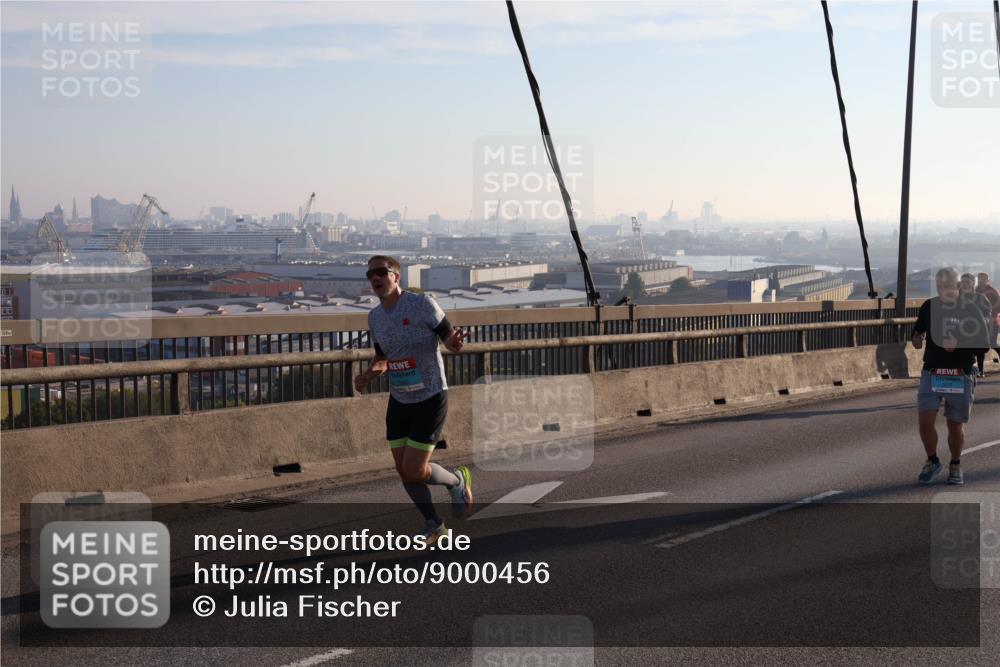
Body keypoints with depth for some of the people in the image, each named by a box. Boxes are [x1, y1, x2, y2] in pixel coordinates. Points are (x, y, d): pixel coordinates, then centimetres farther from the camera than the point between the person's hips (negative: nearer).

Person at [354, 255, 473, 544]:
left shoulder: (422, 304, -18)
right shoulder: (375, 316, 1)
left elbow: (450, 340, -12)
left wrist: (455, 341, -37)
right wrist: (368, 376, -7)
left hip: (430, 400, -6)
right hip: (399, 401, 6)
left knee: (414, 471, -9)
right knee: (403, 470, 7)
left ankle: (457, 481, 23)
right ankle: (433, 524, 30)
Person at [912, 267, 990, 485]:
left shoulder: (971, 310, -4)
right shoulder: (928, 307, 3)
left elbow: (982, 344, -3)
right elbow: (917, 331, 20)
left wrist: (958, 344, -19)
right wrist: (917, 339, -4)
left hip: (960, 376, -2)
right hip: (931, 374, 2)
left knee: (955, 425, 6)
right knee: (925, 420, -9)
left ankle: (955, 466, 28)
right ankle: (932, 461, 15)